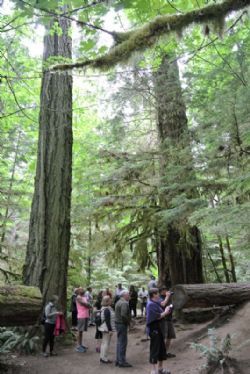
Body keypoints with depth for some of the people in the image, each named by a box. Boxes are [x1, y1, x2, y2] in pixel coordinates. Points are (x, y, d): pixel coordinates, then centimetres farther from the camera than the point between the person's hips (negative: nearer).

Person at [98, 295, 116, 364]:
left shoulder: (104, 308, 9)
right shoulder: (107, 310, -22)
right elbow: (107, 321, -24)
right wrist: (110, 330, -21)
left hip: (105, 328, 11)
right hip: (107, 328, -11)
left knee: (104, 342, 17)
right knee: (106, 343, -2)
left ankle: (102, 357, 26)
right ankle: (104, 359, 6)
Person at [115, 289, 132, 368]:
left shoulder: (118, 302, 14)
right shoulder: (124, 303, -19)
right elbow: (123, 315, -29)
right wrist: (128, 321, -14)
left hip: (118, 323, 10)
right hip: (122, 324, -10)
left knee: (119, 342, 17)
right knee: (123, 343, -2)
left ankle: (118, 360, 25)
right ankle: (122, 362, 4)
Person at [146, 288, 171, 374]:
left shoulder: (156, 303, 10)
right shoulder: (151, 304, -20)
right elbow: (157, 317, -23)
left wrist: (165, 311, -1)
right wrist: (165, 312, -10)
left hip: (159, 329, 10)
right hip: (154, 330, -10)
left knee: (162, 348, 18)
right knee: (154, 350, 1)